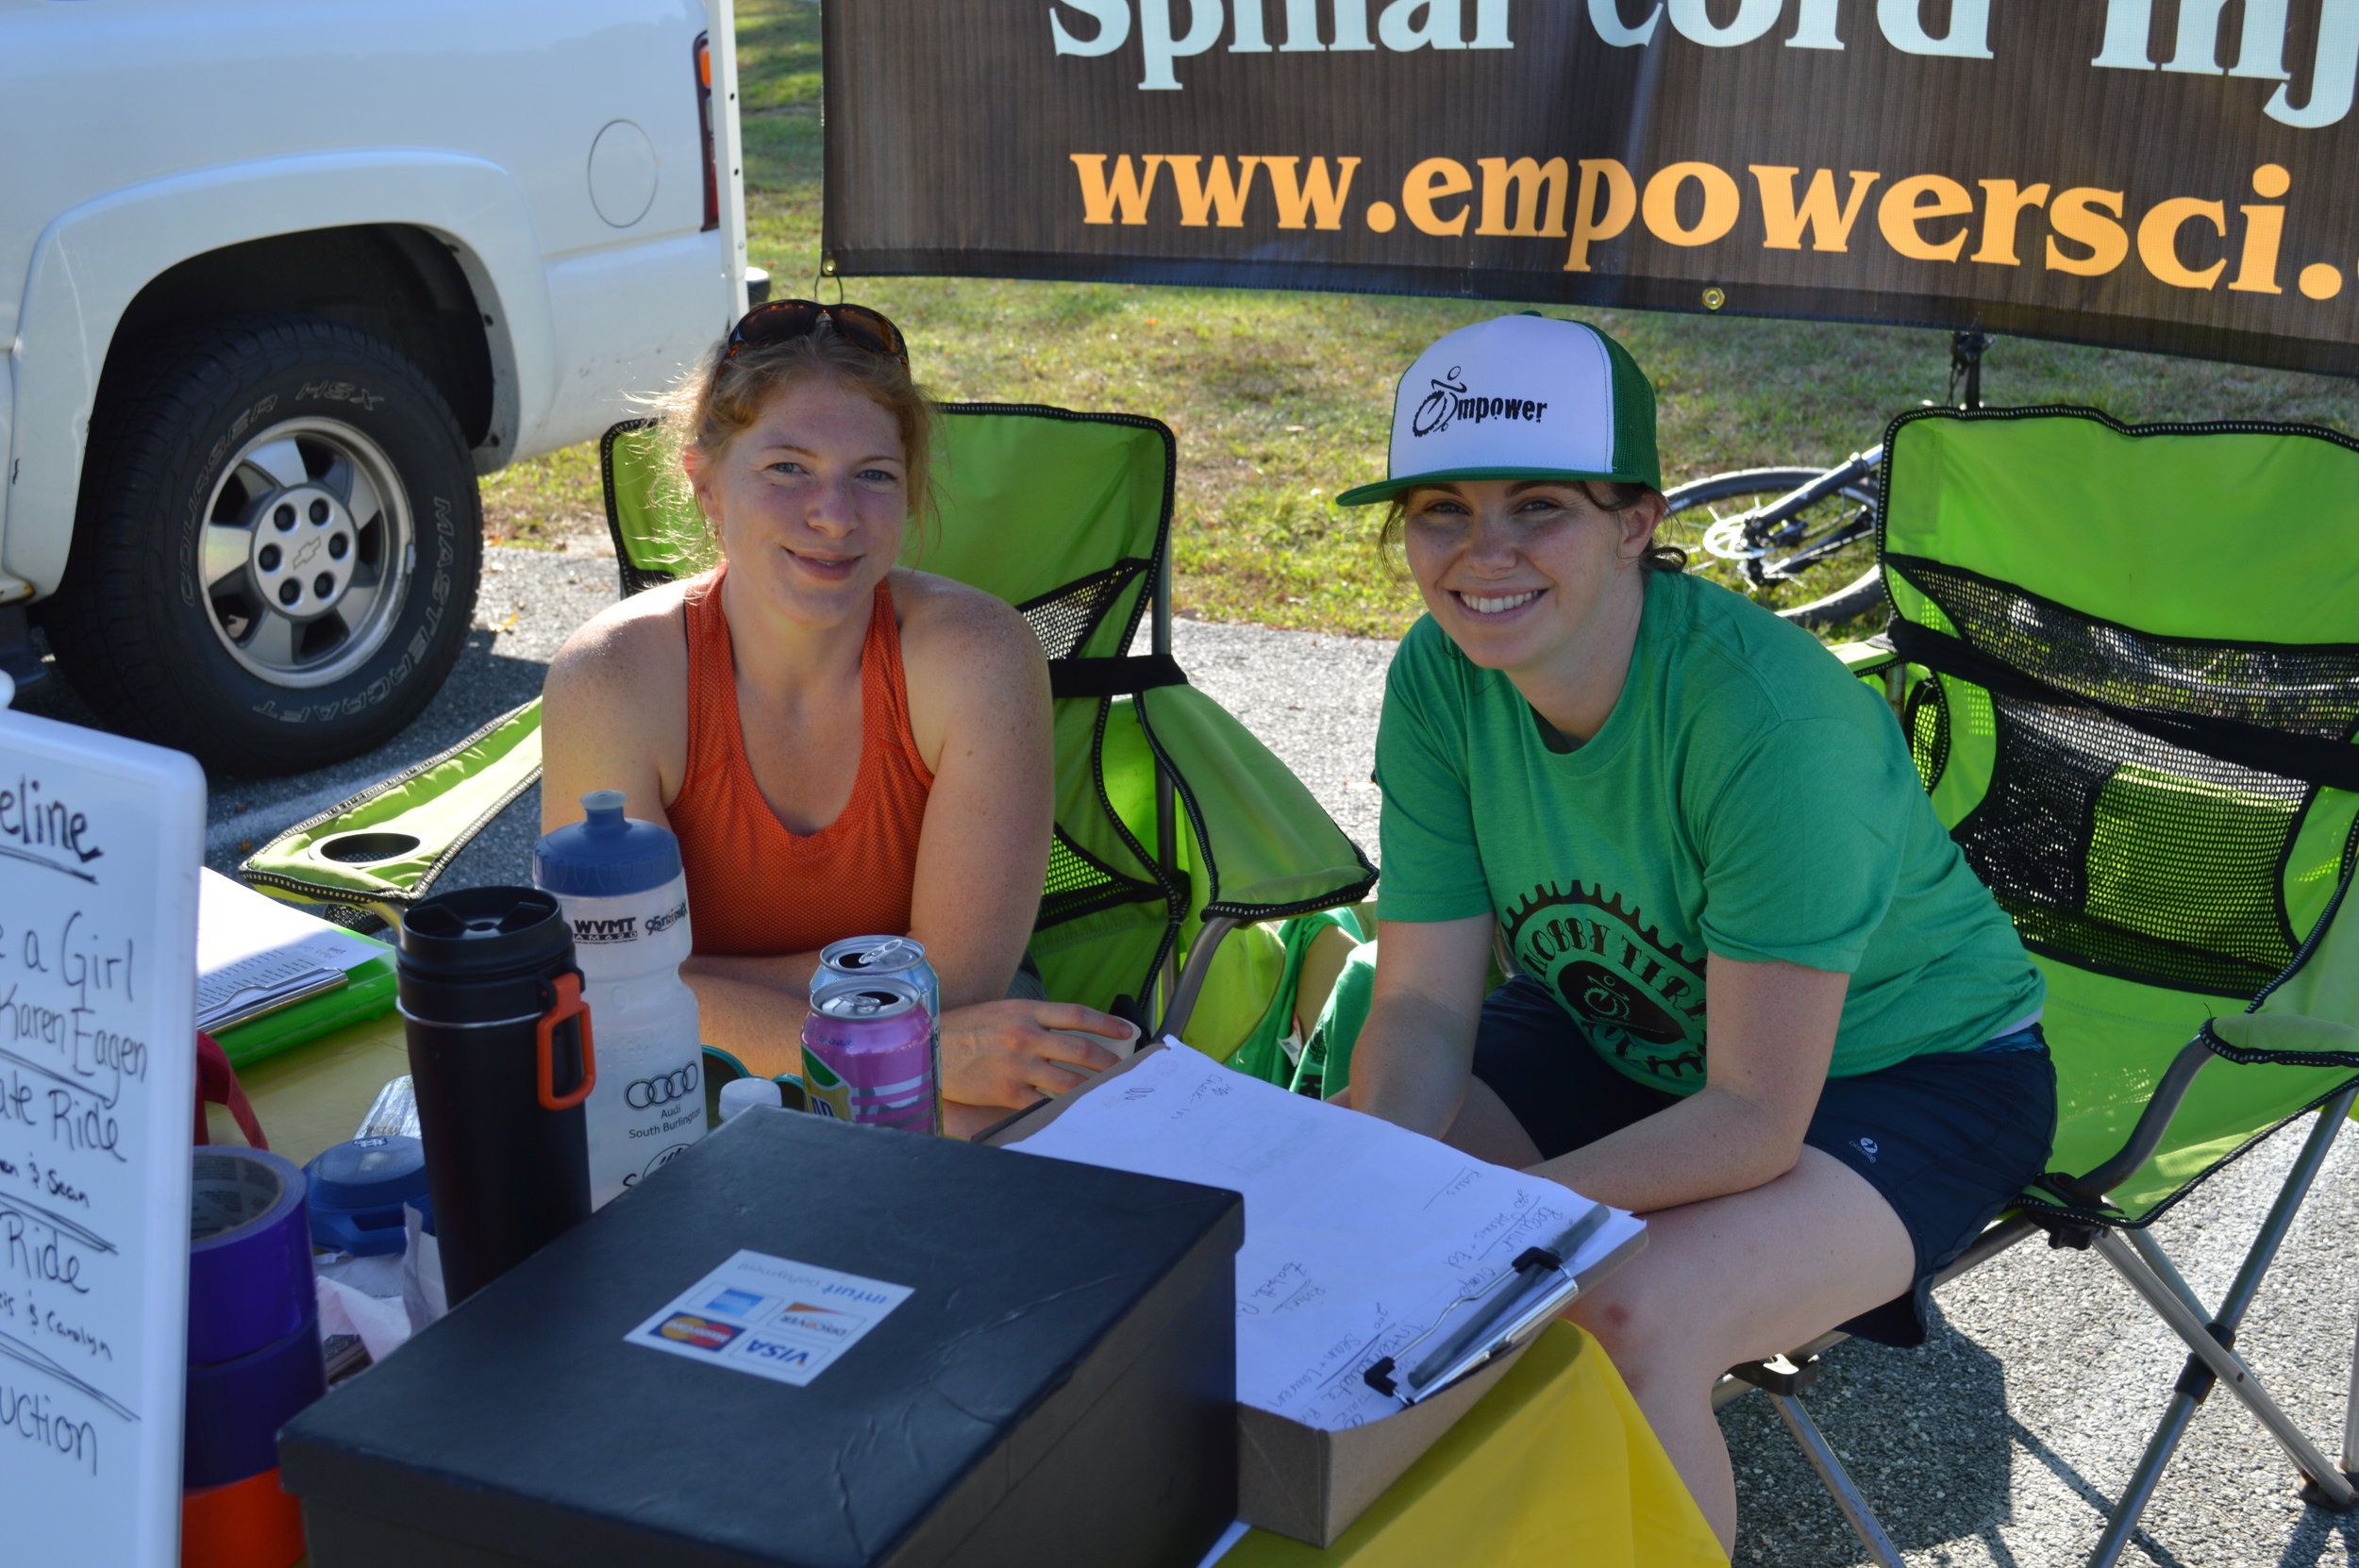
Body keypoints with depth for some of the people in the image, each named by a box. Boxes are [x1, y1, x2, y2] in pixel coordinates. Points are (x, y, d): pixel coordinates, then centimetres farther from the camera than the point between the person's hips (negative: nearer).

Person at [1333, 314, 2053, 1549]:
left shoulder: (1770, 719, -33)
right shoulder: (1441, 678, -15)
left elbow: (1756, 1118, -30)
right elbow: (1423, 1006, -12)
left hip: (1906, 1068, -5)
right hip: (1626, 1029, 6)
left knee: (1624, 1320, -32)